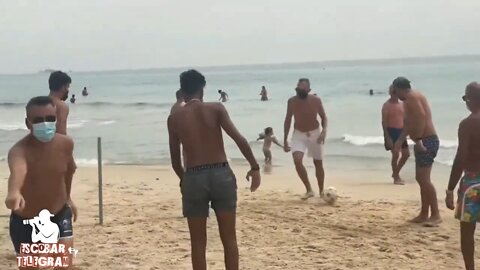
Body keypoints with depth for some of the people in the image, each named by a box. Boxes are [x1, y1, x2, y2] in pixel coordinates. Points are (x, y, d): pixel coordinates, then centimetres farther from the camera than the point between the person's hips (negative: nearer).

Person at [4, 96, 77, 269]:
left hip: (59, 215, 2)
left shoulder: (65, 144, -13)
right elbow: (18, 170, -55)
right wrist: (14, 192, -77)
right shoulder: (20, 150, -30)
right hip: (25, 221, -2)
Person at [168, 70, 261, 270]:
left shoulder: (174, 118, 5)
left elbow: (175, 160, 10)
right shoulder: (216, 109, 1)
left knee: (198, 242, 10)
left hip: (194, 178, 0)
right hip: (221, 174, 0)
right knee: (229, 238, 10)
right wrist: (255, 167, -5)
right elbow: (239, 138, -11)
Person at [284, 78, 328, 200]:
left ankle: (321, 191, 28)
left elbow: (323, 117, -3)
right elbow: (288, 120, 0)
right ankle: (309, 190, -9)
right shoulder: (292, 102, -12)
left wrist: (324, 131, -22)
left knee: (318, 163, 10)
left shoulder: (316, 100, -15)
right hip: (299, 134, 0)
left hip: (315, 133, 0)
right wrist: (285, 140, 0)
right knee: (297, 160, -22)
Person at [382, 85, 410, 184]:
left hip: (401, 131, 7)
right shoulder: (386, 105, -9)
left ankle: (396, 173, 24)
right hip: (391, 131, -7)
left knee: (406, 154, 7)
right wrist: (387, 137, -18)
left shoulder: (402, 104, 11)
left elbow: (404, 119, 17)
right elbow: (384, 122, -12)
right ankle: (396, 177, 2)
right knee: (396, 154, -11)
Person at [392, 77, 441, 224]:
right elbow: (409, 123, 28)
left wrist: (418, 140, -30)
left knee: (424, 179, -13)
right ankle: (424, 214, 17)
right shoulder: (410, 99, 20)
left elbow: (421, 117, -27)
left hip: (427, 141, -11)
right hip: (423, 141, 11)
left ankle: (436, 215, -11)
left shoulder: (412, 97, -12)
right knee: (420, 178, 12)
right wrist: (400, 140, 29)